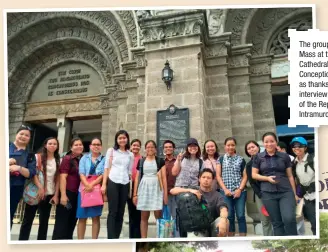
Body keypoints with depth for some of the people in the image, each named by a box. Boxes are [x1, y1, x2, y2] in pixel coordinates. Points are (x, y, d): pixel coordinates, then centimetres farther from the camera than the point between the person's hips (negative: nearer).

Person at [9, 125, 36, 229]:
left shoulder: (30, 156, 8)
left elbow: (31, 173, 0)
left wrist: (19, 168, -17)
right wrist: (7, 162, -13)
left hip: (15, 189, 1)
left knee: (9, 217, 7)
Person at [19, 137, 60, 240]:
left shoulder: (58, 161, 9)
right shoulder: (38, 157, 1)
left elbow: (58, 179, 7)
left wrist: (56, 194, 0)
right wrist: (40, 187, -22)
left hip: (49, 194, 3)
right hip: (35, 192, -3)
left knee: (44, 220, 8)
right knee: (28, 219, 1)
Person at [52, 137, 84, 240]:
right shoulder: (67, 158, -5)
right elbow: (62, 177, -11)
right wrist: (63, 195, -17)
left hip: (78, 194, 6)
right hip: (68, 193, -6)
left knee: (72, 221, 13)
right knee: (62, 221, 0)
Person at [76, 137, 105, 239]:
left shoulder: (104, 159, 7)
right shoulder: (84, 158, 12)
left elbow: (103, 175, -4)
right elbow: (81, 173, 1)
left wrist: (92, 184, -17)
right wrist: (87, 185, -16)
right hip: (84, 189, 1)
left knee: (96, 217, 0)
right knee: (82, 217, 3)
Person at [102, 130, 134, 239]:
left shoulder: (130, 155, 13)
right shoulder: (111, 151, 7)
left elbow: (130, 172, 14)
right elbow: (106, 168, 3)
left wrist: (131, 187, 8)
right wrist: (104, 184, -5)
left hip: (125, 184, 3)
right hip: (112, 182, -3)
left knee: (120, 212, 6)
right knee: (113, 211, -6)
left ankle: (116, 238, 14)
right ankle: (111, 239, -3)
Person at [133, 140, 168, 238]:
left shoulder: (160, 161, 6)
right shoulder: (141, 161, 11)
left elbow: (164, 178, 2)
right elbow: (137, 178, 11)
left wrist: (165, 193, -5)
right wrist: (135, 194, 5)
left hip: (157, 188, -2)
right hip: (144, 188, 2)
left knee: (158, 216, -5)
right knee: (144, 217, 4)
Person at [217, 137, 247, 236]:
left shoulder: (241, 159, 9)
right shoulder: (220, 159, 9)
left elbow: (245, 176, 6)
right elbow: (218, 176, 4)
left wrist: (240, 189, -7)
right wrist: (225, 189, -6)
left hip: (240, 191, 0)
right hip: (226, 192, 0)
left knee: (241, 215, -3)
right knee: (229, 215, 2)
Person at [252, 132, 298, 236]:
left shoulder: (284, 156, 6)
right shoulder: (258, 157, 5)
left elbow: (290, 176, 9)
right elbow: (254, 175, 4)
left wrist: (295, 193, 7)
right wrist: (267, 178, -12)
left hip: (286, 192, 0)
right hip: (268, 193, 0)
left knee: (289, 219, -17)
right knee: (276, 222, 5)